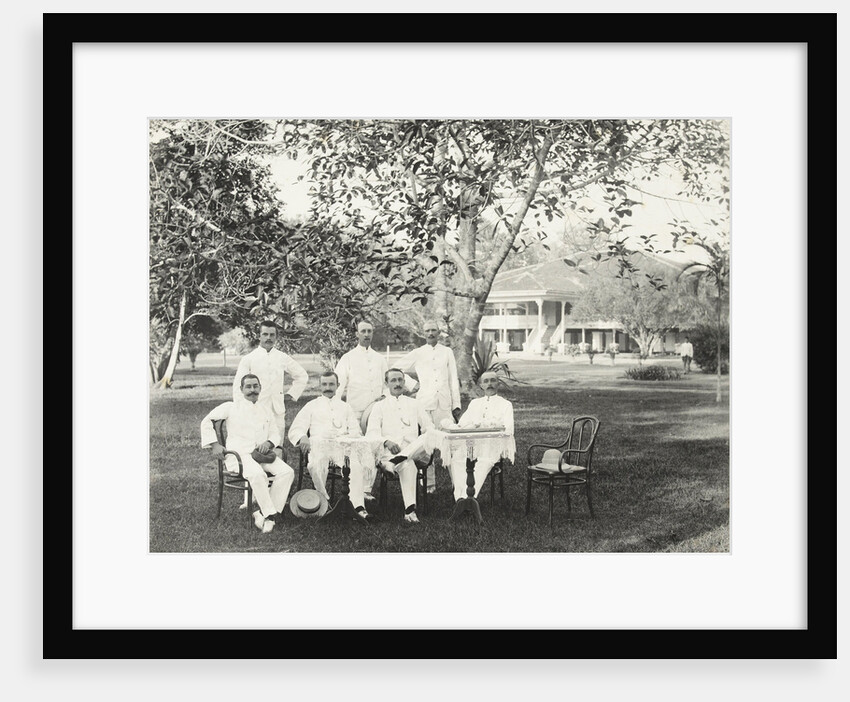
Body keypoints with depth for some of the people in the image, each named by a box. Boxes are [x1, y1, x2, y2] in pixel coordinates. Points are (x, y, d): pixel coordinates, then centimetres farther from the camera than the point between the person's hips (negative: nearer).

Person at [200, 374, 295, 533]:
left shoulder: (266, 410, 23)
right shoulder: (231, 407, 9)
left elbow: (276, 434, 21)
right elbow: (207, 421, 6)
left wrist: (269, 443, -3)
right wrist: (214, 444, -7)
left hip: (263, 454, 5)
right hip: (239, 454, -5)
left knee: (287, 472, -23)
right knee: (258, 475, -38)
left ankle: (263, 514, -22)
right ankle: (271, 514, -25)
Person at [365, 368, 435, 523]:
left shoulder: (414, 404, 24)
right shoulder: (379, 407, 17)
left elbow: (429, 426, 18)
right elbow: (371, 433, 3)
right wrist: (386, 441, -19)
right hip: (389, 452, -3)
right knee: (407, 464, -38)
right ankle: (409, 510, -44)